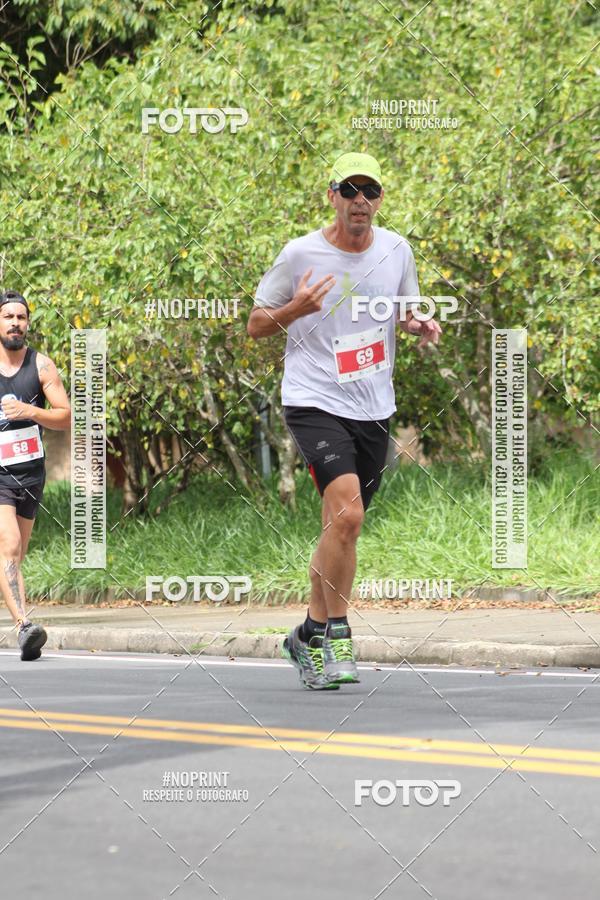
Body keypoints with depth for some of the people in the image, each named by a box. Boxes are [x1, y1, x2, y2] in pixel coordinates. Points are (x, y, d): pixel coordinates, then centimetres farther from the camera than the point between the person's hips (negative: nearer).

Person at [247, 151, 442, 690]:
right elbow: (256, 325, 1)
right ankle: (336, 634, -12)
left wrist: (421, 326, -2)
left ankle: (311, 636, 27)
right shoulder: (301, 253, -6)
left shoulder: (396, 250, 5)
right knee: (346, 513, -23)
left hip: (374, 409, 5)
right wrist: (295, 309, -19)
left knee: (341, 527, 11)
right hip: (314, 402, -5)